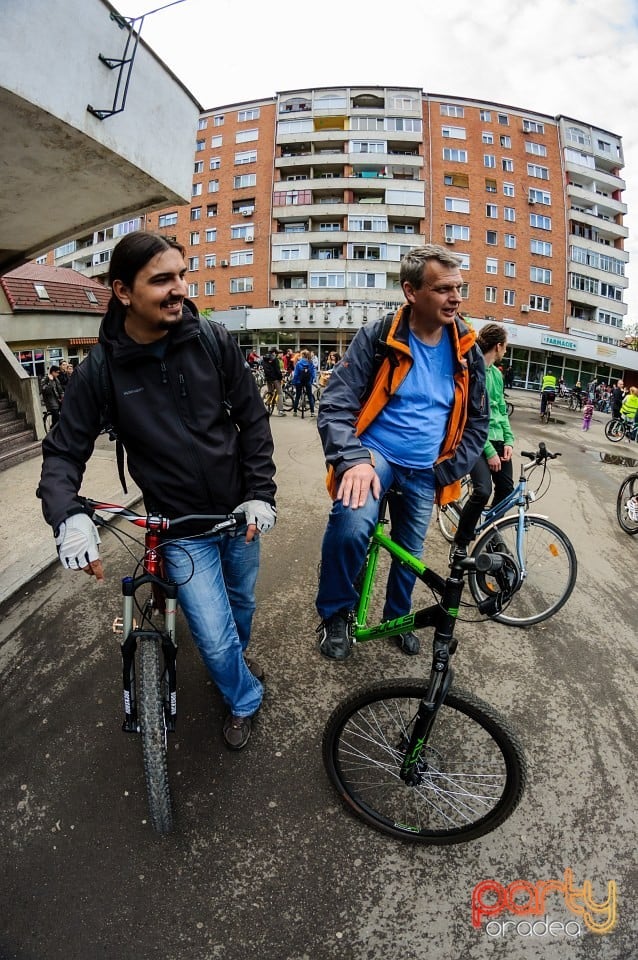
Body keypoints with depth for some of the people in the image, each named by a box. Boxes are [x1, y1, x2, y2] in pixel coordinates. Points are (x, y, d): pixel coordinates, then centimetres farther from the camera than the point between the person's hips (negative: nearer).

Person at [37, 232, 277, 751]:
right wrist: (68, 516, -22)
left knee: (241, 602, 24)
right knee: (216, 639, 0)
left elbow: (253, 420, -3)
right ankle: (244, 699, 34)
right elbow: (64, 451, -5)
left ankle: (236, 661, 58)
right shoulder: (99, 371, -12)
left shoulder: (215, 342, -10)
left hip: (238, 513, 2)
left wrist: (261, 493, -8)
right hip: (182, 530, -2)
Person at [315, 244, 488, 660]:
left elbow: (477, 419, 8)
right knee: (351, 525, -32)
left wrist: (450, 470, -3)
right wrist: (354, 460, -31)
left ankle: (398, 617, 47)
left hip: (425, 471, 5)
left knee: (410, 552, 17)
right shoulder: (377, 337, -12)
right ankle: (336, 614, -3)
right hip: (375, 454, -4)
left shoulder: (466, 350, -1)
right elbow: (336, 403, -15)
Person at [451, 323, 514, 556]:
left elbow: (502, 410, 17)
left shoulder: (496, 373, 13)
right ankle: (460, 544, -3)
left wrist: (508, 440, 4)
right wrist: (489, 451, -18)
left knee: (506, 489, 8)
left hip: (497, 439, 8)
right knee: (483, 490, -22)